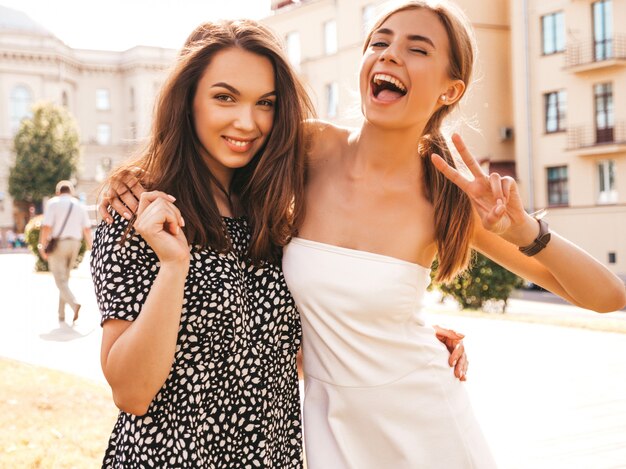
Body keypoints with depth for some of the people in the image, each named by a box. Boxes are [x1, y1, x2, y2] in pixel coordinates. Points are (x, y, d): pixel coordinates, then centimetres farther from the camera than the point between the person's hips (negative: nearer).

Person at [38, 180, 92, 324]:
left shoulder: (53, 203, -4)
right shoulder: (79, 205, 10)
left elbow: (47, 227, -13)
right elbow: (87, 229, 5)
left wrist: (42, 246, -9)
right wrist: (90, 247, 12)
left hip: (58, 244, -5)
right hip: (74, 244, 5)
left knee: (60, 280, -4)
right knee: (65, 278, 16)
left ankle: (74, 304, -29)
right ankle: (61, 314, 17)